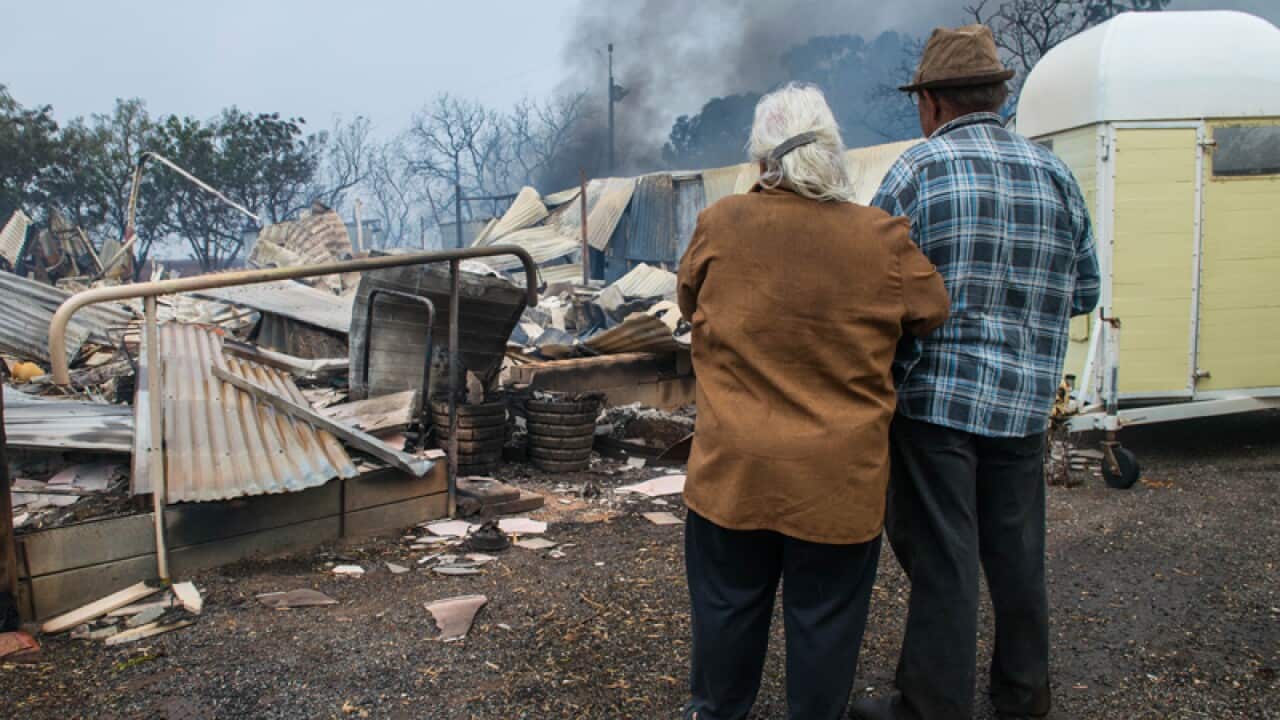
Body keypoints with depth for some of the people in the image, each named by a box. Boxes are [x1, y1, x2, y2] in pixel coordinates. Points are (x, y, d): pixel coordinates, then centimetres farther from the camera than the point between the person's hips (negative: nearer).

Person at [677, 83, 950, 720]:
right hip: (838, 477, -1)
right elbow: (933, 314, 4)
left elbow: (690, 307, 9)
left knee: (729, 603, 18)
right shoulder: (882, 239, -11)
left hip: (733, 469, 2)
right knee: (824, 616, 14)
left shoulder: (719, 224, -7)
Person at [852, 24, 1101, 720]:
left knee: (941, 558, 3)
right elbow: (1083, 293, 12)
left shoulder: (916, 171, -8)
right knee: (1016, 550, 17)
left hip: (933, 396, -5)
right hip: (1021, 402, 5)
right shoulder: (1055, 175, 6)